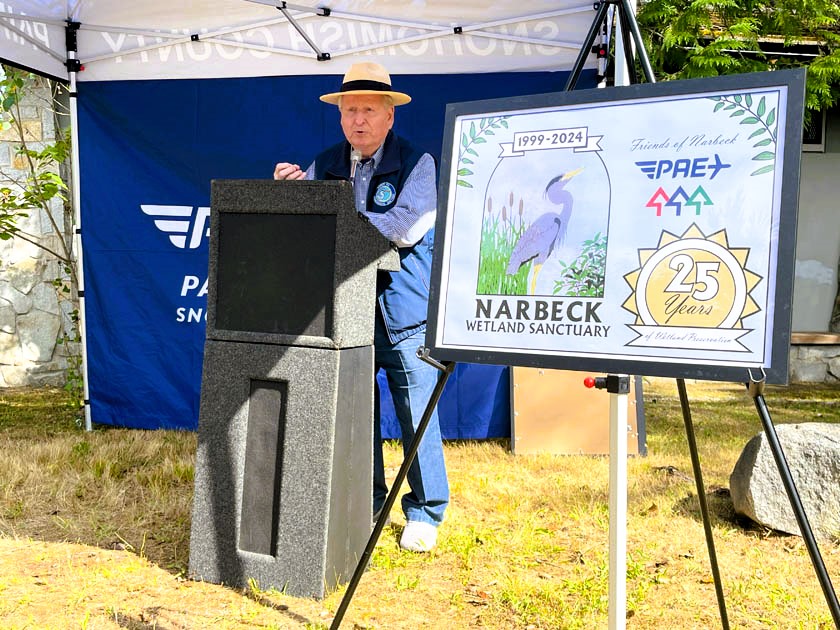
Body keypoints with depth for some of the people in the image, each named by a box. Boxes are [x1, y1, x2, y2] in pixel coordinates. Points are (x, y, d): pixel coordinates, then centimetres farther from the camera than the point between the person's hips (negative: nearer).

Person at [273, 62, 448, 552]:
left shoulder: (417, 163, -3)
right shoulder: (326, 166, 12)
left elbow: (406, 227, -18)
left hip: (404, 314, -4)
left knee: (417, 419, 2)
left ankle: (425, 514, 17)